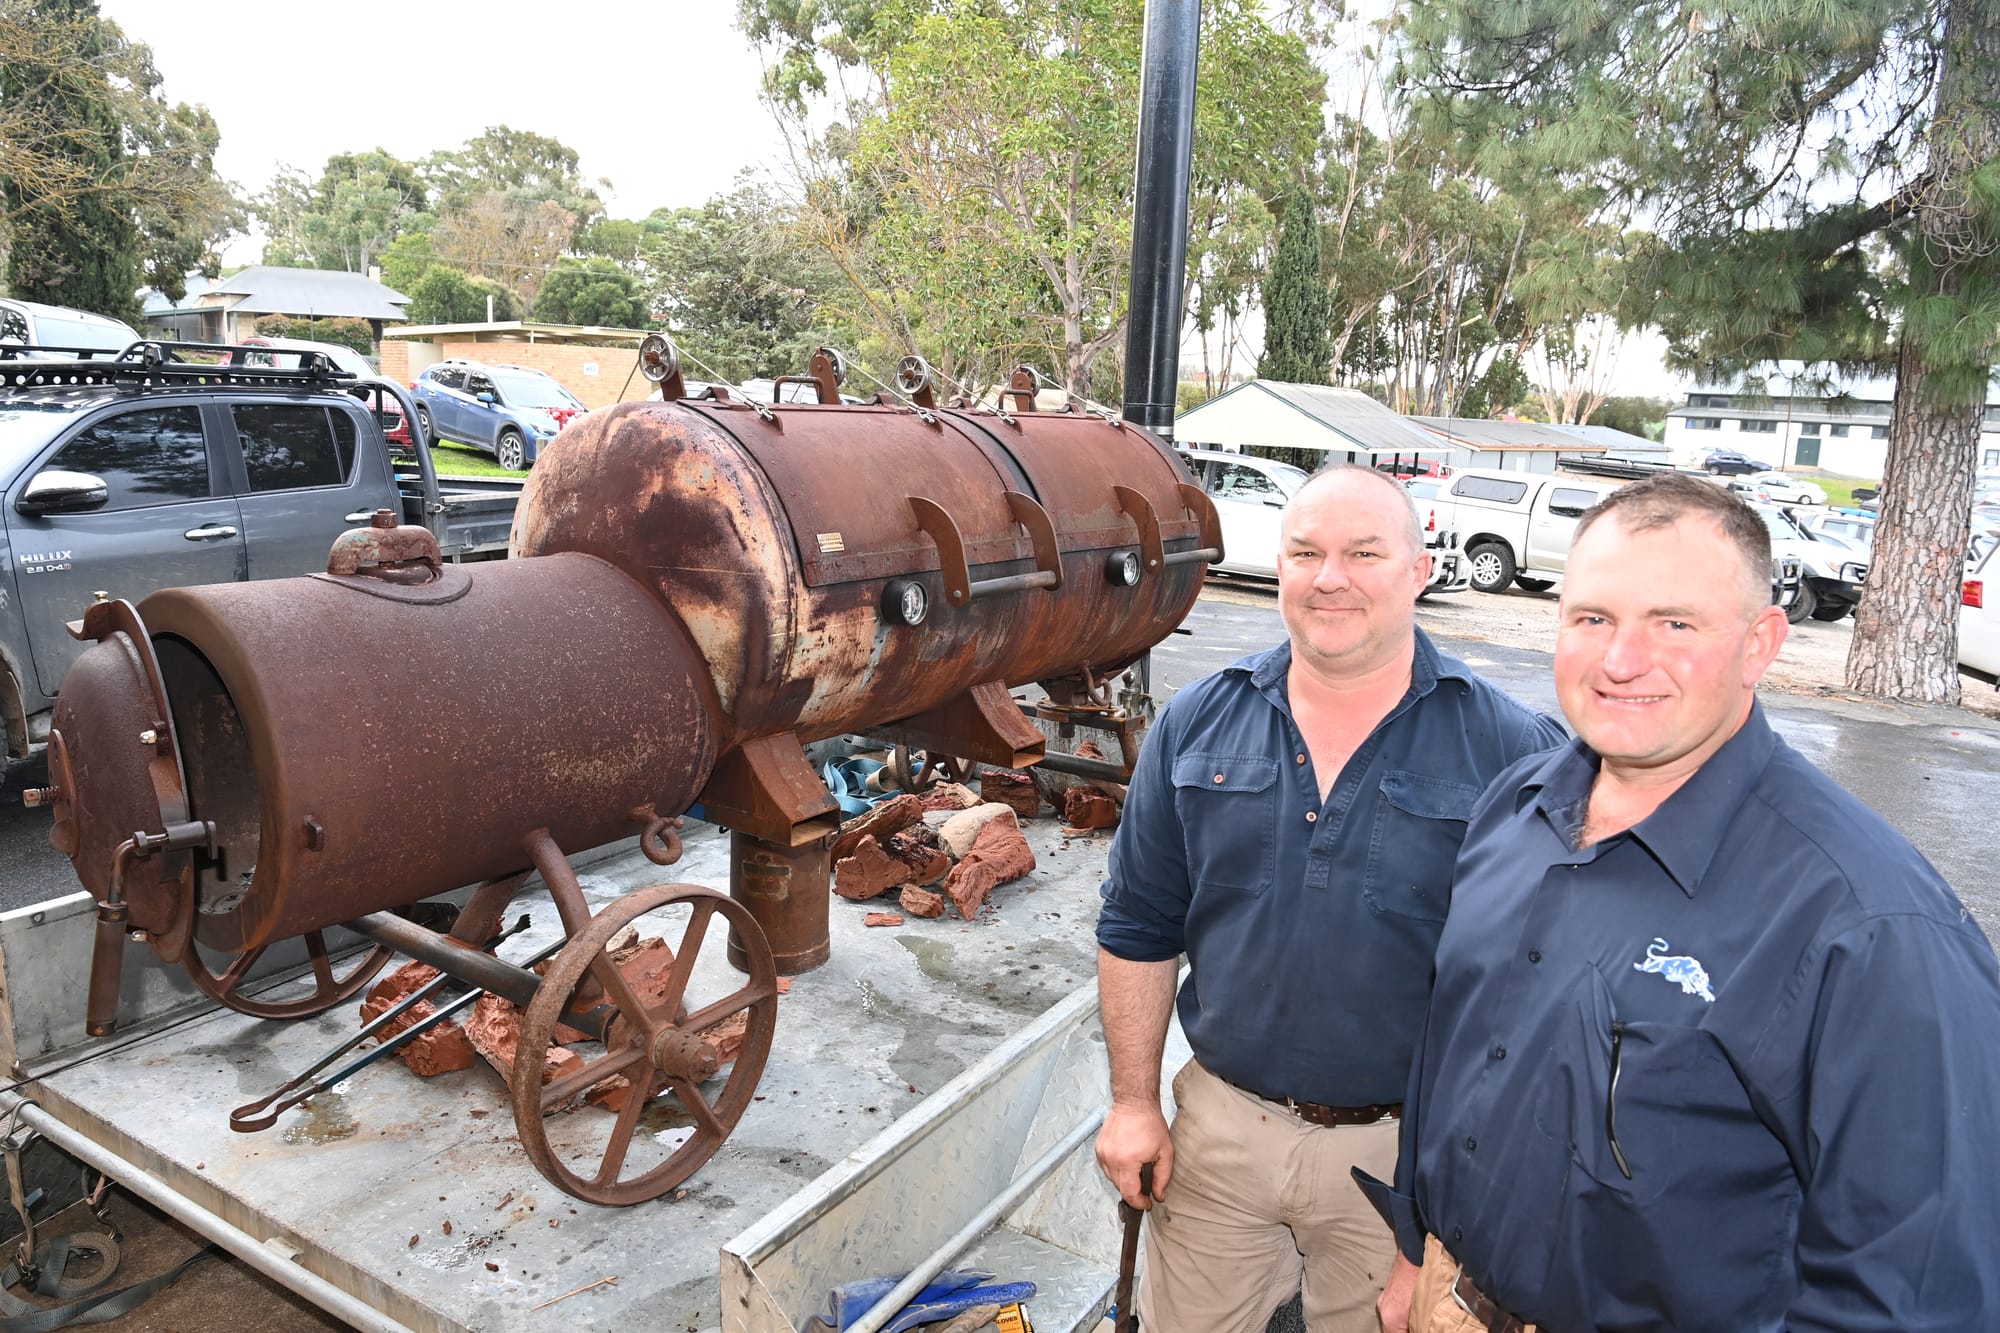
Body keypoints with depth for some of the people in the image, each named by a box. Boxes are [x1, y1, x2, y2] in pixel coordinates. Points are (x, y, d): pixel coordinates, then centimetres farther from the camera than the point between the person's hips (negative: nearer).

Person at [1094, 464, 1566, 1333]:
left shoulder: (1514, 752, -12)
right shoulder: (1197, 726, -3)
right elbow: (1139, 929, 3)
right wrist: (1133, 1101, 3)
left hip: (1406, 1153, -2)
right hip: (1220, 1125, 3)